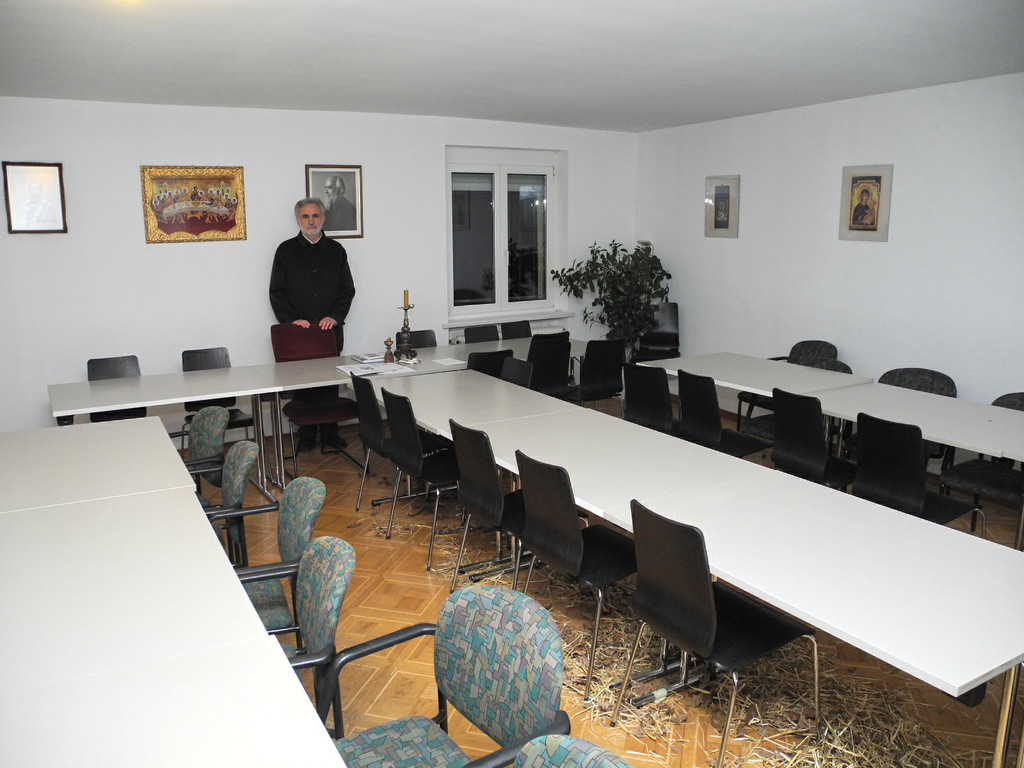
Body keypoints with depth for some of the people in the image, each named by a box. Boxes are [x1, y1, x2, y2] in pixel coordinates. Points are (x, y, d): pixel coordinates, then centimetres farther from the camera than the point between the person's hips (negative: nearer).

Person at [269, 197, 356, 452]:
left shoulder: (336, 250, 10)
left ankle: (330, 433, 14)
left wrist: (335, 316, -7)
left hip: (331, 328, 1)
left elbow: (347, 289, 8)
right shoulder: (286, 250, 6)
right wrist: (292, 319, -11)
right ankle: (307, 434, 11)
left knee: (331, 382, 4)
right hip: (298, 329, -1)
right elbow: (277, 293, 3)